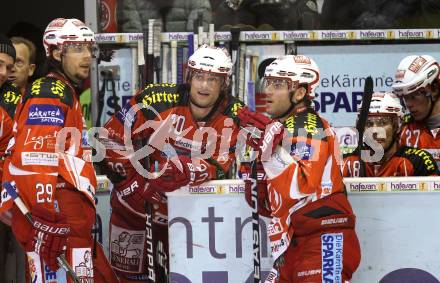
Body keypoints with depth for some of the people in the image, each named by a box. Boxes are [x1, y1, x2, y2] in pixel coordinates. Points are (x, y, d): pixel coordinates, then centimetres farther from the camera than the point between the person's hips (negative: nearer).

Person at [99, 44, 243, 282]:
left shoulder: (234, 117, -11)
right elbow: (112, 138, -13)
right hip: (136, 206, -2)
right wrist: (133, 182, -16)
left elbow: (217, 166, -17)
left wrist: (180, 173, -36)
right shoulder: (156, 100, -18)